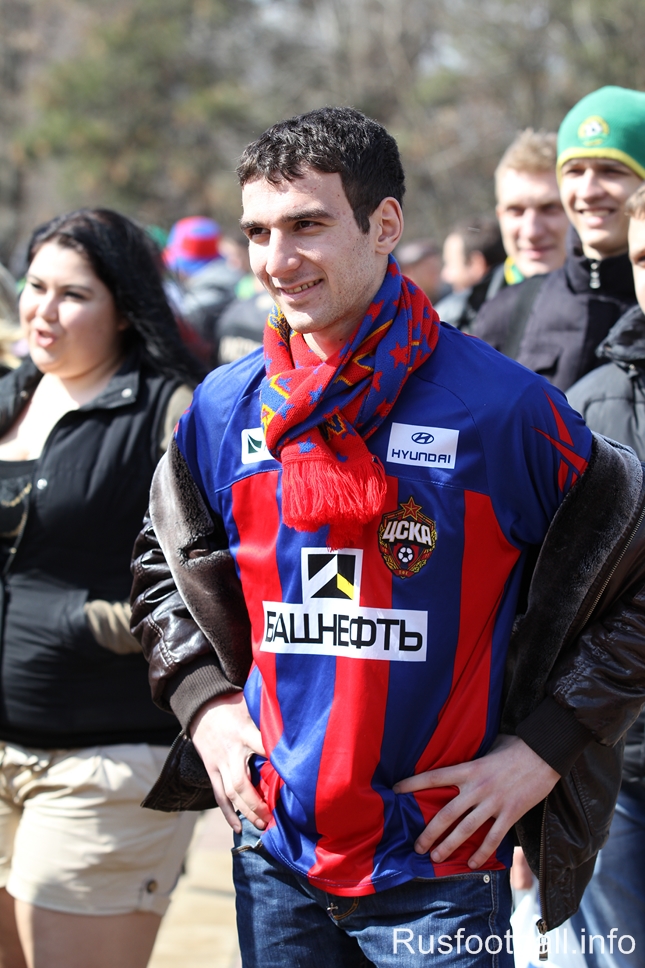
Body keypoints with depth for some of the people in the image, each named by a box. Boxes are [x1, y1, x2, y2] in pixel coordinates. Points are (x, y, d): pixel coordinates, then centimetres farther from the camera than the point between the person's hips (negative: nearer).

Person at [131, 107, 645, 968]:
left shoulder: (501, 406, -10)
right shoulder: (224, 411, 4)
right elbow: (165, 568, 21)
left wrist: (543, 749, -8)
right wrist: (204, 701, 6)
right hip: (273, 861, 4)